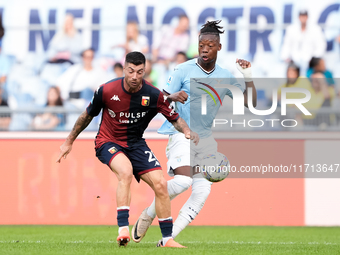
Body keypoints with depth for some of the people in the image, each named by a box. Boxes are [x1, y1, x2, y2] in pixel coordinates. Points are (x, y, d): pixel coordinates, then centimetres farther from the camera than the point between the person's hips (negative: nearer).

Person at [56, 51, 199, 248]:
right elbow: (87, 116, 1)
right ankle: (123, 229, -35)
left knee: (160, 184, -10)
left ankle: (167, 239, 3)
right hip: (108, 142, -3)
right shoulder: (107, 91, -16)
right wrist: (69, 142, 10)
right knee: (125, 170, -34)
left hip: (135, 144, 3)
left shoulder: (154, 95, -13)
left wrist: (187, 131, -23)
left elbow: (175, 118, -1)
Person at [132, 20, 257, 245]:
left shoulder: (225, 77, 8)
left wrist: (248, 77, -7)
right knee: (183, 180, -27)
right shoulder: (184, 70, -3)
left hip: (206, 138, 5)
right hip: (181, 133, -5)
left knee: (202, 192, -8)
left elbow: (250, 102, 8)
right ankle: (148, 215, -3)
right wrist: (173, 97, -26)